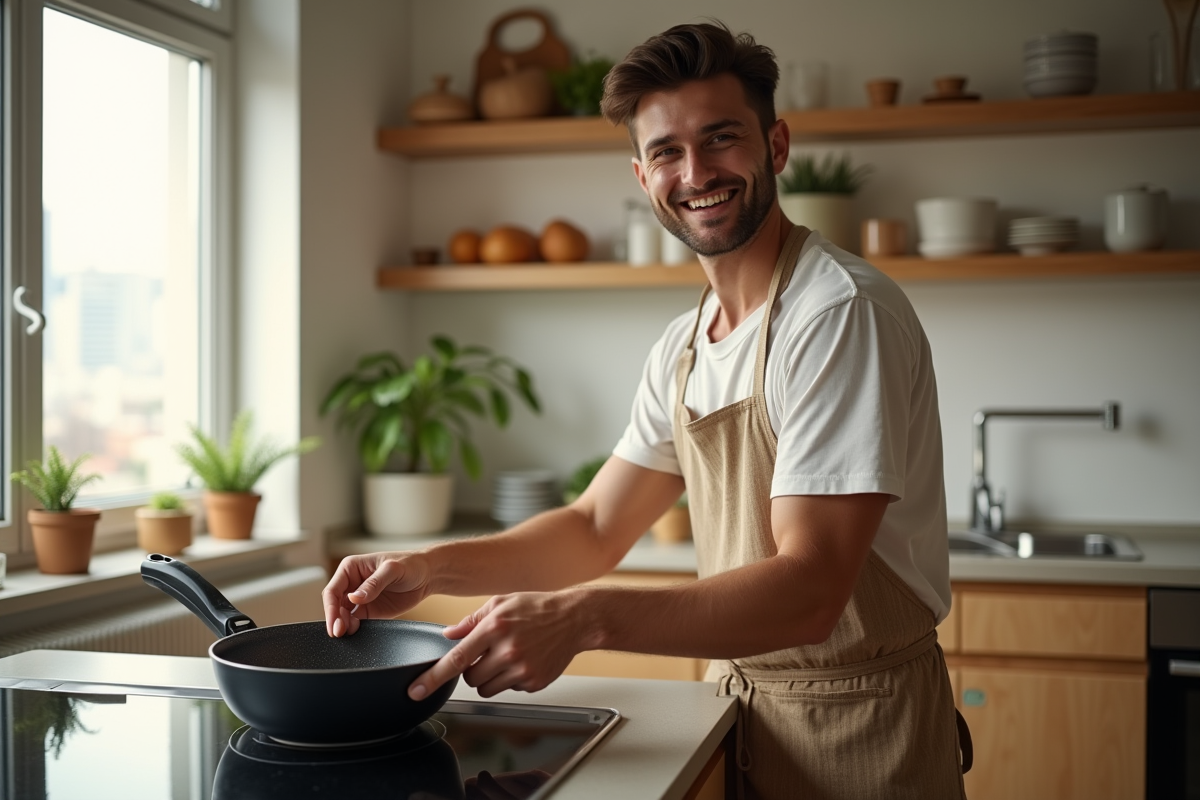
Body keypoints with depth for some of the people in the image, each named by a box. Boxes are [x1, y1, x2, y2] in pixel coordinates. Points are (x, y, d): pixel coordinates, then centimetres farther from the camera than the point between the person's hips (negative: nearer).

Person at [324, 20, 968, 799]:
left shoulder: (844, 312, -20)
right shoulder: (683, 348, 5)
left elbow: (809, 590, -27)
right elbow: (594, 530, 9)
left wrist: (582, 617, -37)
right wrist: (433, 568, -7)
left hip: (862, 730, -7)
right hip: (744, 707, 7)